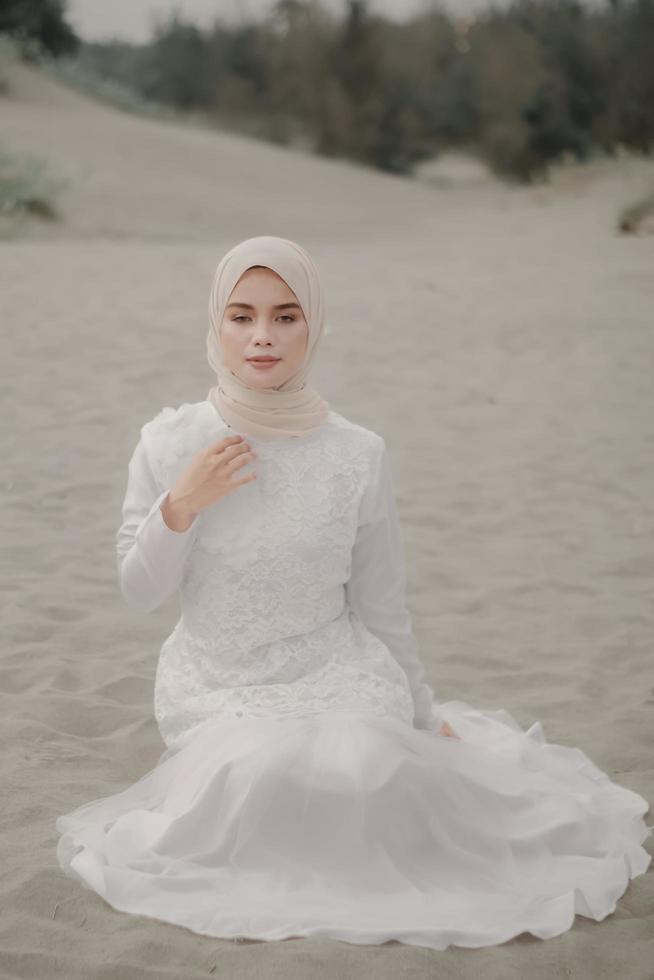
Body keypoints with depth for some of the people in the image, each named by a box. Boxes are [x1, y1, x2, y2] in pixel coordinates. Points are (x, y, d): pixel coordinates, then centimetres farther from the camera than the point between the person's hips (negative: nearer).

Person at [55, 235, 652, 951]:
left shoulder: (358, 455, -10)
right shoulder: (168, 443, -8)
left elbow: (382, 604, 2)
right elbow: (138, 591, -2)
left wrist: (425, 717, 12)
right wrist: (179, 508, -20)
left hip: (338, 678, 0)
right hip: (212, 689, 1)